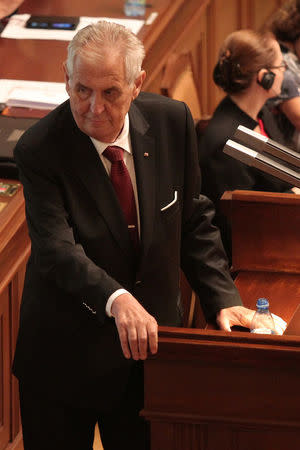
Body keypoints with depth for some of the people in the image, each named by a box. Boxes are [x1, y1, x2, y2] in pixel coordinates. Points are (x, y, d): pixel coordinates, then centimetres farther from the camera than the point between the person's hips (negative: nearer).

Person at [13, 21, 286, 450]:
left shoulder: (172, 122, -6)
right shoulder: (40, 150, -18)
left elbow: (194, 222, 4)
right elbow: (57, 249, -29)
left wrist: (222, 299, -7)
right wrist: (117, 300, -46)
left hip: (150, 337, 3)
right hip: (67, 357, -3)